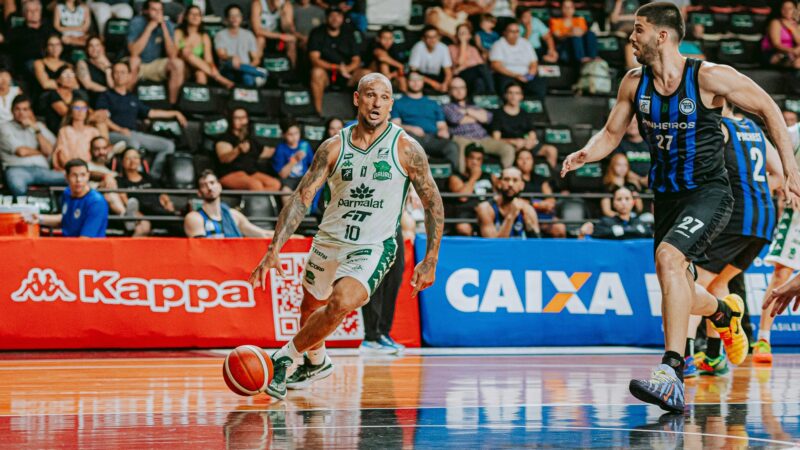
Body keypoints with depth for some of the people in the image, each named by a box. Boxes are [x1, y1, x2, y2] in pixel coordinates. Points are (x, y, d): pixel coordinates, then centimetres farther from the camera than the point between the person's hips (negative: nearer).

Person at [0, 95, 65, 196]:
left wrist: (36, 129, 2)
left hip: (41, 169, 4)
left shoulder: (39, 126, 24)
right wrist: (41, 152, 13)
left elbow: (48, 150, 8)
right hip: (17, 168, -4)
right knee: (17, 187, -44)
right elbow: (21, 151, -3)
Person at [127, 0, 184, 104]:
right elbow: (134, 52, -29)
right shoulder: (136, 23, -16)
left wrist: (164, 27, -24)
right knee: (134, 60, -36)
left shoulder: (167, 24, -8)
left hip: (155, 66, 3)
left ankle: (173, 104, -14)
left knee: (178, 63, -22)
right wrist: (149, 28, -29)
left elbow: (172, 55, -18)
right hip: (137, 66, -3)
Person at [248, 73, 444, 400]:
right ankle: (316, 362, 54)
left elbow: (433, 204, -1)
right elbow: (302, 197, -7)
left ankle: (287, 357, -10)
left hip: (374, 247, -4)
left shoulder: (406, 149, -9)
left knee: (342, 303, -29)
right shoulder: (334, 148, -4)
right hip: (328, 241, 4)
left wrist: (430, 261, -5)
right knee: (311, 308, 22)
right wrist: (274, 249, -17)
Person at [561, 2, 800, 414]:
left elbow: (767, 108, -4)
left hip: (709, 192, -6)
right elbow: (611, 133, 12)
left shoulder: (709, 77, -15)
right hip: (667, 195, 6)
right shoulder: (635, 83, 0)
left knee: (668, 257, -31)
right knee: (680, 297, 14)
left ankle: (672, 374, -34)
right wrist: (586, 154, -10)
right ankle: (725, 311, 53)